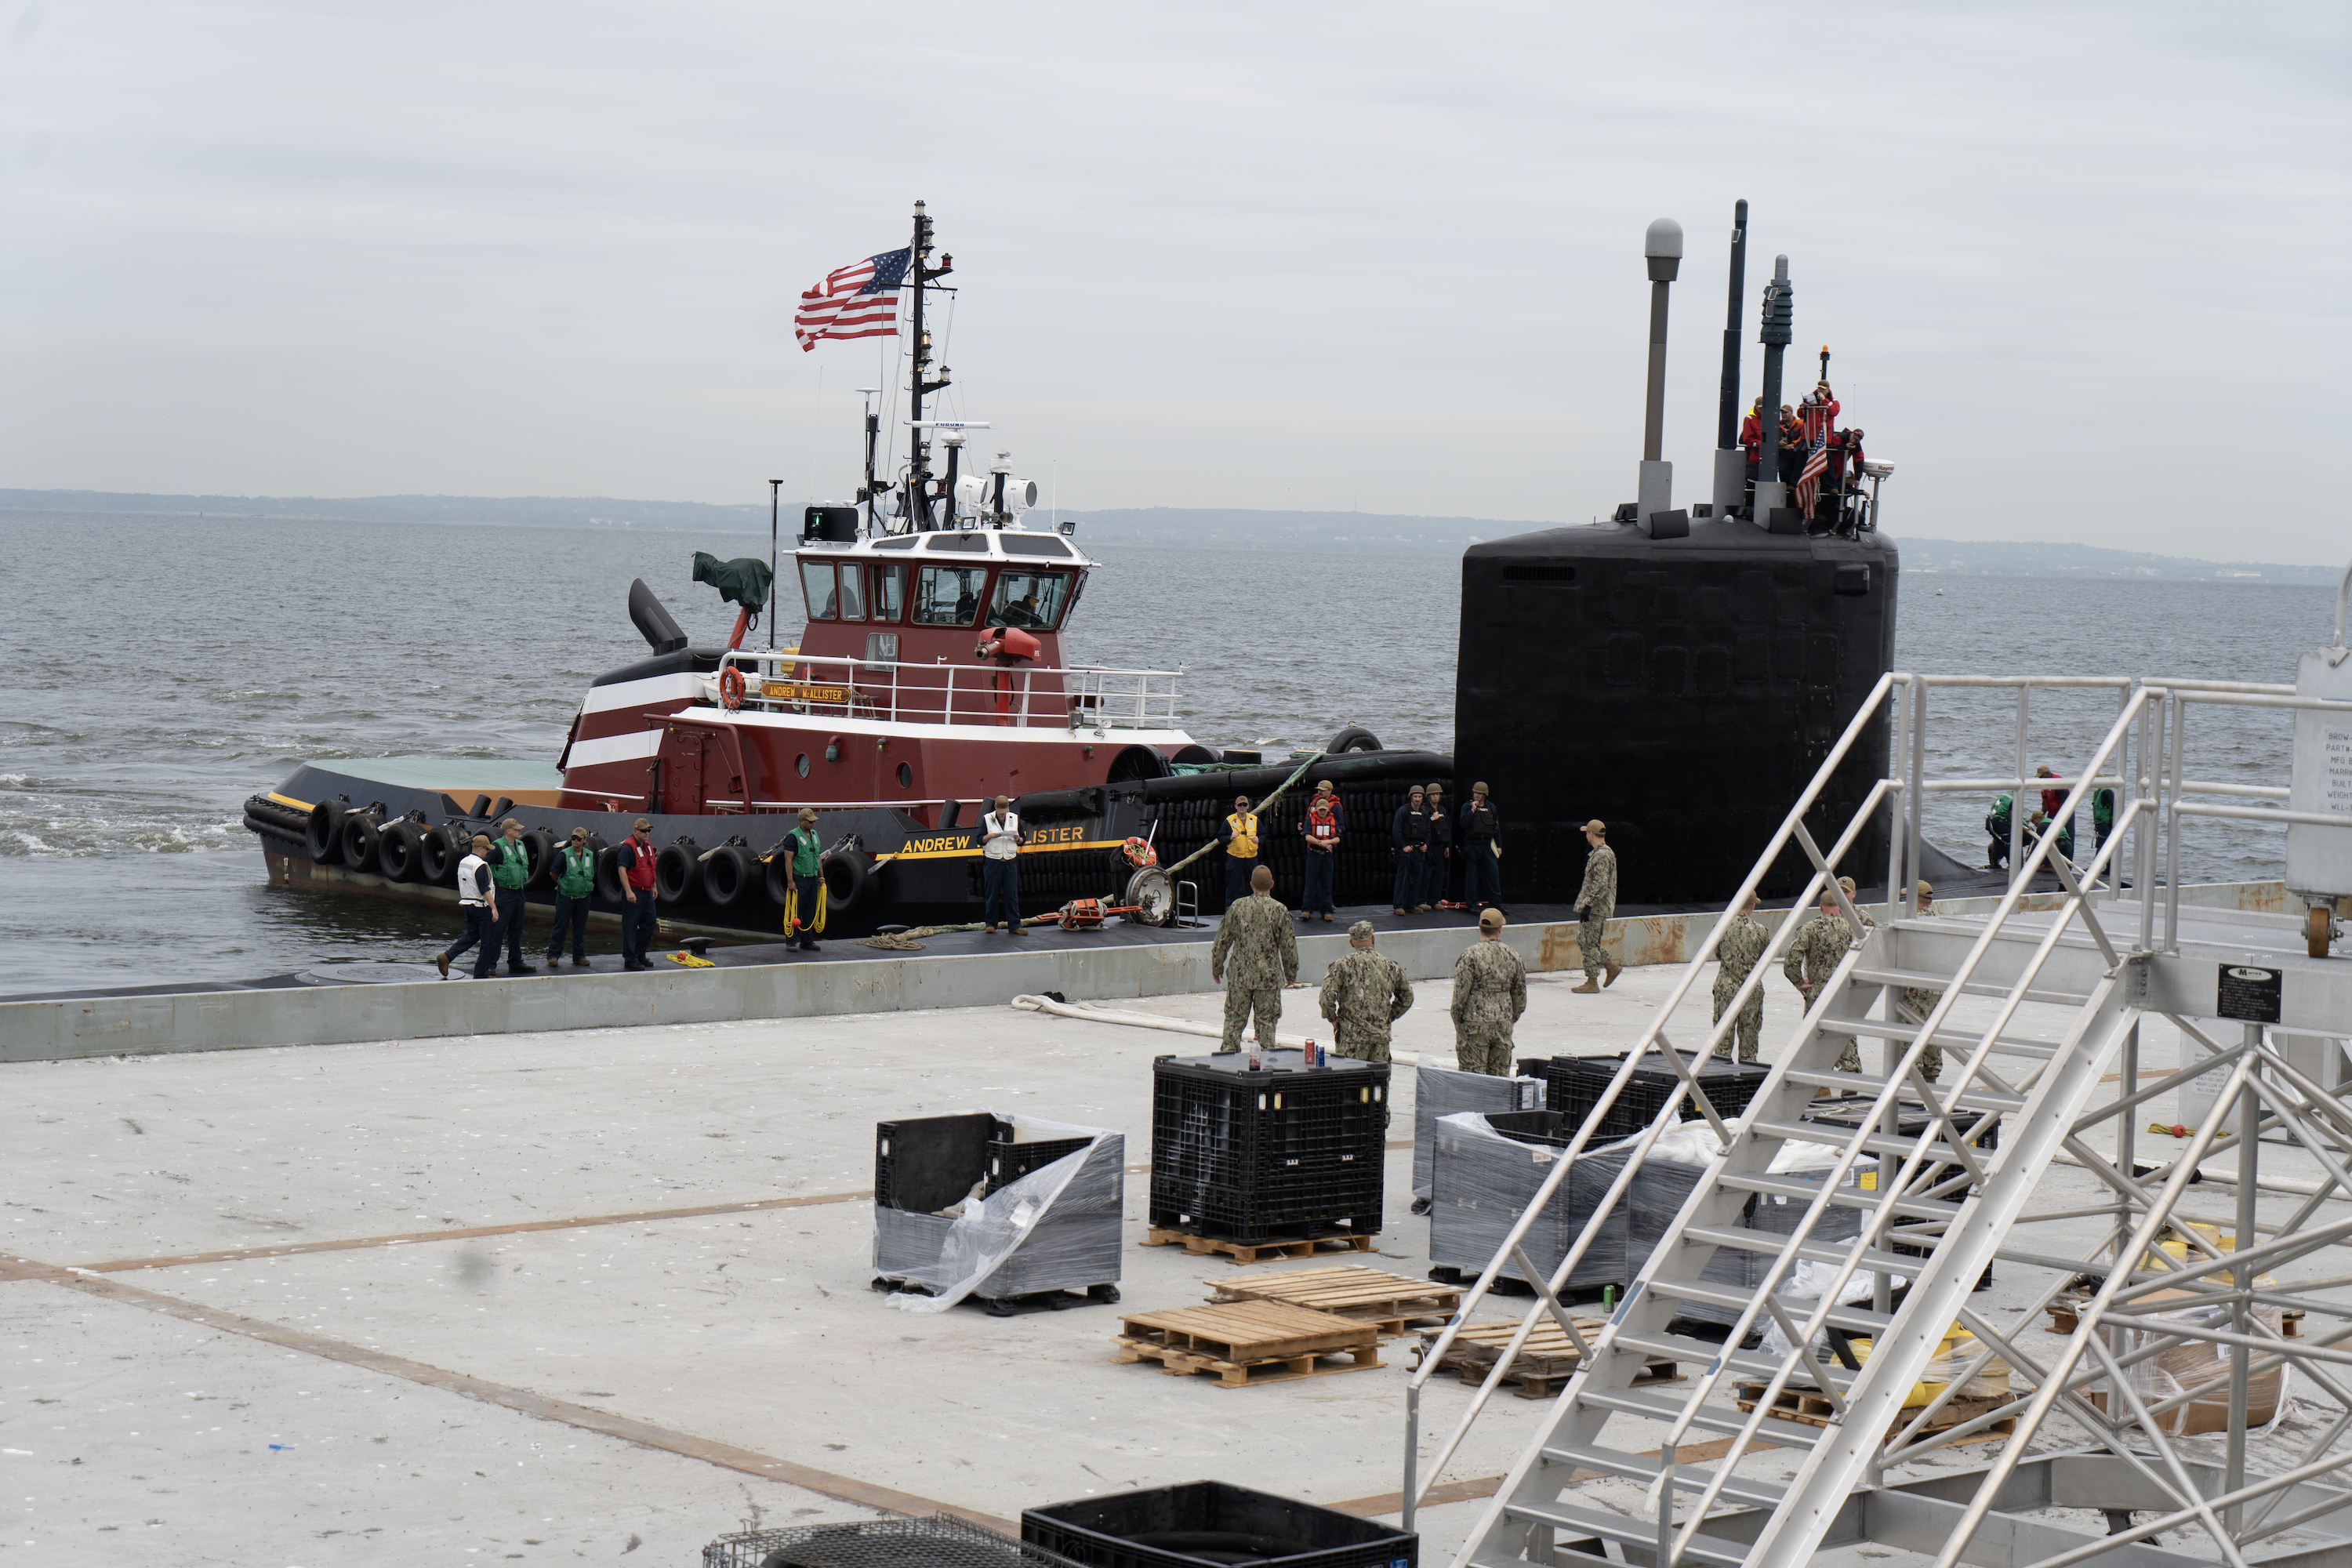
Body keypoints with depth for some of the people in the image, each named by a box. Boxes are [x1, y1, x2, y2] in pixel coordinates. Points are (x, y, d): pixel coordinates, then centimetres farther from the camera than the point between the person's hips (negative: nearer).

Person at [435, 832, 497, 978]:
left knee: (471, 935, 18)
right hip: (481, 906, -9)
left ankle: (446, 956, 3)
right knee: (488, 940, 2)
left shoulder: (463, 862, 9)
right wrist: (494, 907, -24)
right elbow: (484, 890, -23)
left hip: (467, 904, 9)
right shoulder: (480, 865, -18)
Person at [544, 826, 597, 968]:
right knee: (560, 926, -3)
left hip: (583, 896, 4)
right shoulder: (564, 854, -8)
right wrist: (562, 884, 10)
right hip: (566, 896, -4)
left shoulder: (590, 855, 6)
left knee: (580, 927, 10)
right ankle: (553, 955, 3)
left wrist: (587, 885, 13)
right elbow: (554, 874, 1)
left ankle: (579, 956, 17)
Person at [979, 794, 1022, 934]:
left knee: (1012, 894, 0)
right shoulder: (987, 819, 4)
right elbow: (980, 840, 3)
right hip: (992, 862, -1)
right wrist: (989, 836, -16)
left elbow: (1022, 841, 15)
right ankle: (990, 924, 10)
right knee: (991, 895, 1)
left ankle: (1014, 925, 2)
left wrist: (1018, 839, -8)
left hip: (1010, 862, 2)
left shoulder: (1015, 819, 11)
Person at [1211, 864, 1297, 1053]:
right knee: (1267, 1020, 7)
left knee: (1234, 1018, 9)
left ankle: (1228, 1052, 9)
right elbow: (1288, 946, -2)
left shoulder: (1237, 907, -3)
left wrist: (1216, 967, 15)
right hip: (1269, 976, -1)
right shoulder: (1280, 911, -7)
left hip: (1239, 974, 1)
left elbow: (1222, 940, 2)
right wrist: (1291, 973, 12)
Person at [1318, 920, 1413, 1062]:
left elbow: (1327, 996, -13)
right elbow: (1407, 998, 16)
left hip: (1352, 1034, -3)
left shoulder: (1343, 965, -6)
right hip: (1381, 1034, 3)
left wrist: (1333, 1018, 2)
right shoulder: (1390, 966, 6)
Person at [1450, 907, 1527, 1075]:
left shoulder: (1470, 954, -11)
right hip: (1503, 1026, 4)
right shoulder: (1512, 956, 4)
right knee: (1501, 1074, 11)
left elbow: (1461, 992, -12)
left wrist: (1457, 1019, 1)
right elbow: (1520, 995, 10)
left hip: (1475, 1025, -4)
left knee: (1472, 1076, -1)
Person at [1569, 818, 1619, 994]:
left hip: (1596, 908, -10)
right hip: (1594, 907, 10)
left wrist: (1587, 906, -24)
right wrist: (1582, 898, 26)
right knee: (1582, 940, 15)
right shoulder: (1596, 853, 15)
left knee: (1589, 943, -6)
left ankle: (1592, 983, -1)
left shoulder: (1602, 856, -18)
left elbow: (1600, 885, -24)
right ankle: (1612, 966, 19)